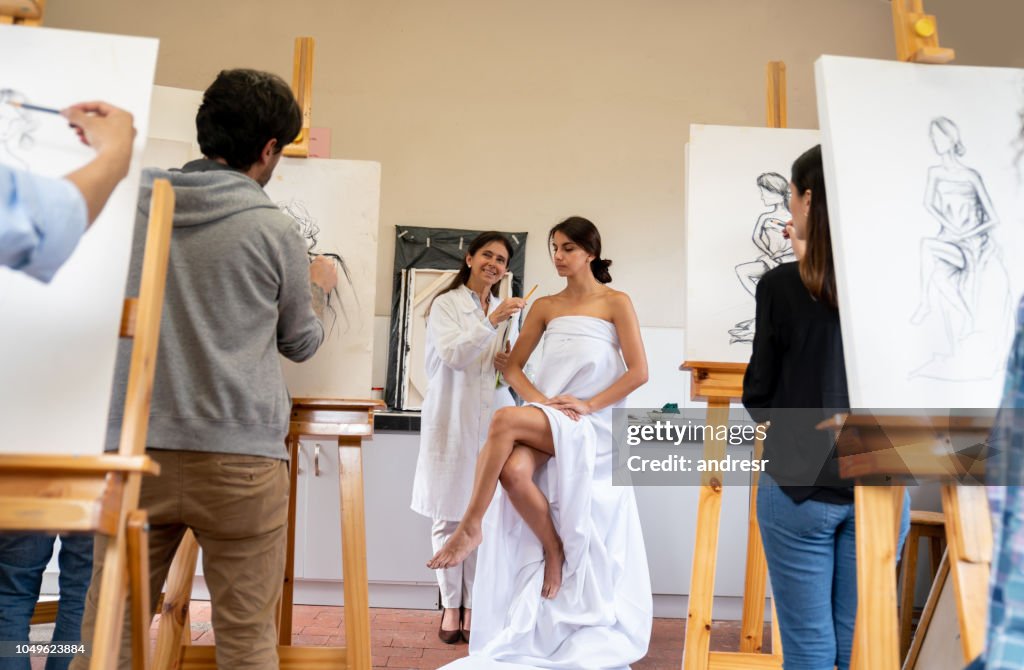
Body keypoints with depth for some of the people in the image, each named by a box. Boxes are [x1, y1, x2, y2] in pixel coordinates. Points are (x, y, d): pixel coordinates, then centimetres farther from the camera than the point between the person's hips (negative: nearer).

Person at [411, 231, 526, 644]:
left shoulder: (508, 310, 16)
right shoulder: (446, 304, 3)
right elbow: (453, 355, -11)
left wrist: (509, 364, 0)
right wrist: (491, 322, -21)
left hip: (492, 420, 3)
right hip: (451, 419, -3)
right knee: (448, 517, 2)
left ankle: (474, 606, 10)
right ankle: (450, 606, 13)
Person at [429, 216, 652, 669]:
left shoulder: (616, 303, 4)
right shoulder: (545, 307, 16)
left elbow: (639, 372, -3)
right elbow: (512, 367, 13)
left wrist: (588, 404, -13)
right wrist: (538, 398, -7)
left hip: (589, 425, -4)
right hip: (545, 419, 4)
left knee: (505, 420, -30)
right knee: (515, 472, -29)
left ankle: (472, 526, -18)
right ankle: (553, 550, -2)